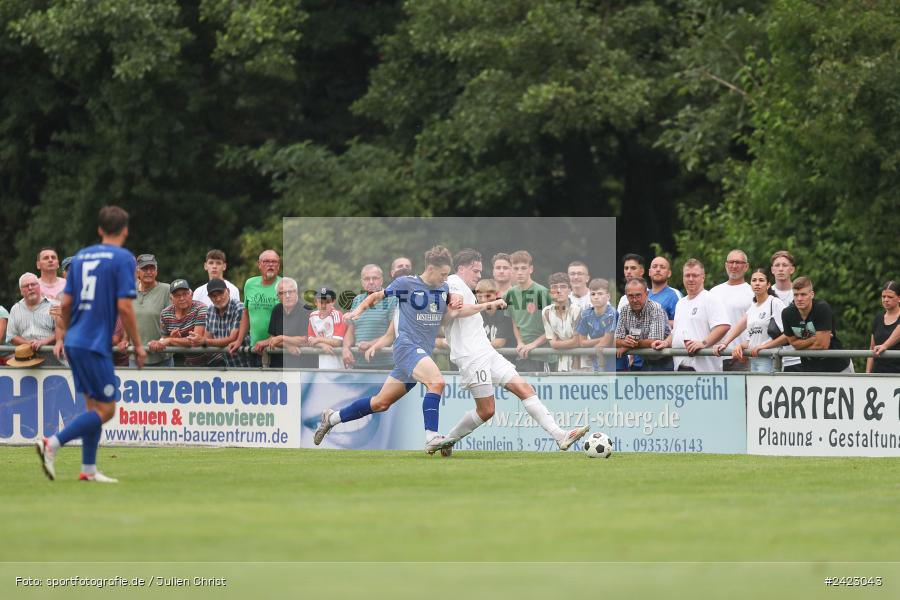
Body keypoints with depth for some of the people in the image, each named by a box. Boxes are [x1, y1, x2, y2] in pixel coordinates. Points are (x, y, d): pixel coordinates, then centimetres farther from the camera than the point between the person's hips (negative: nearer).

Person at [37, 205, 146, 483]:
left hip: (74, 342, 8)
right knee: (105, 409, -4)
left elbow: (66, 303, 13)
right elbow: (124, 306, -14)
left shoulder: (81, 257, 13)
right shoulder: (123, 259, -7)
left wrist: (62, 337, 23)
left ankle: (88, 469, 13)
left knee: (94, 405, 15)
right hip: (96, 344, -8)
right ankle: (52, 444, -17)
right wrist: (138, 345, -6)